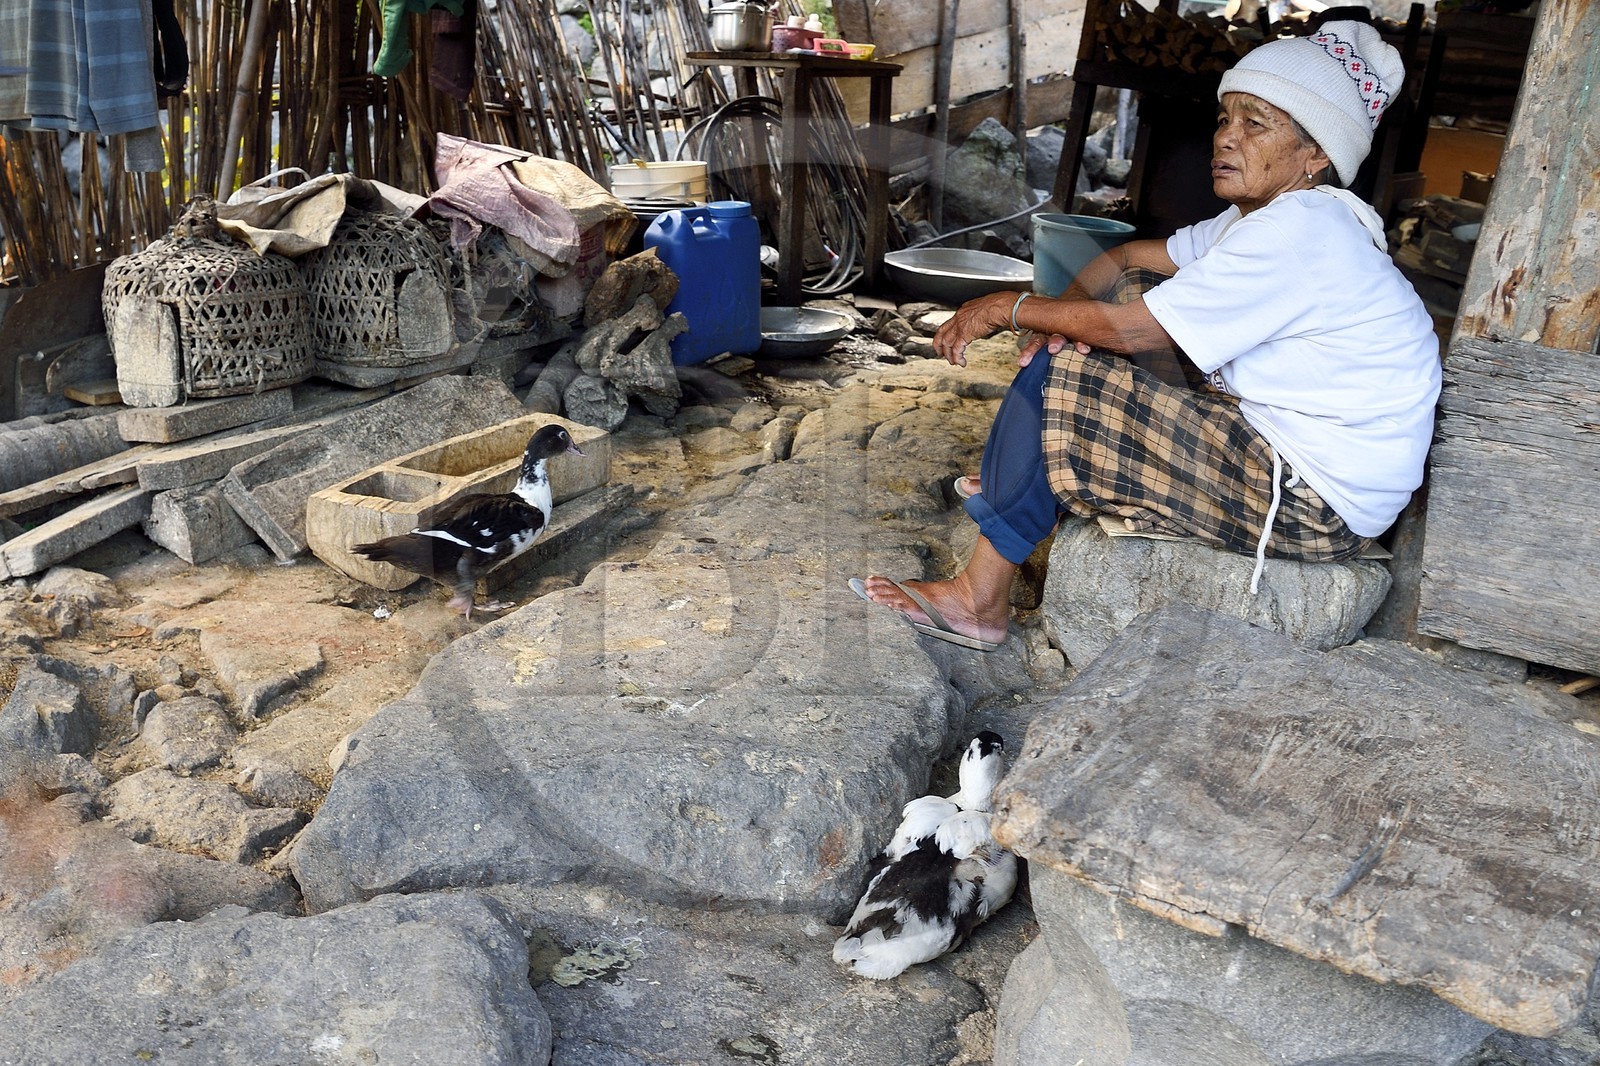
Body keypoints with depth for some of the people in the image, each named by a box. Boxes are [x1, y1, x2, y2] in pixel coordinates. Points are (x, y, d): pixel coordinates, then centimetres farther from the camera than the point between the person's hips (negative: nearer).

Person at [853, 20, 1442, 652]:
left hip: (1314, 506, -10)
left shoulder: (1297, 233, -21)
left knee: (1053, 375, -14)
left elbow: (1128, 330, -22)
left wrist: (1009, 308, -9)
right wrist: (1062, 316, -8)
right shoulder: (1262, 219, 10)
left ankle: (980, 600, -3)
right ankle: (1018, 486, 15)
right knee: (1138, 288, 11)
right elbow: (1124, 259, 12)